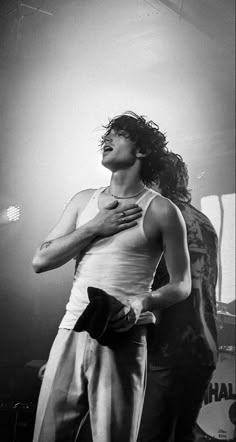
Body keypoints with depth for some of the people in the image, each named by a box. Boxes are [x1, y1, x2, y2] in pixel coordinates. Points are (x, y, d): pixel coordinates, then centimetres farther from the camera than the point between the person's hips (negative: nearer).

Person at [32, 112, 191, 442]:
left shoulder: (161, 211, 0)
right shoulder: (84, 201, 14)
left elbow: (181, 284, 2)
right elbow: (40, 261, 7)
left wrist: (140, 305, -17)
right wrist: (95, 228, -3)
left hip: (122, 338, -4)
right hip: (71, 331, 4)